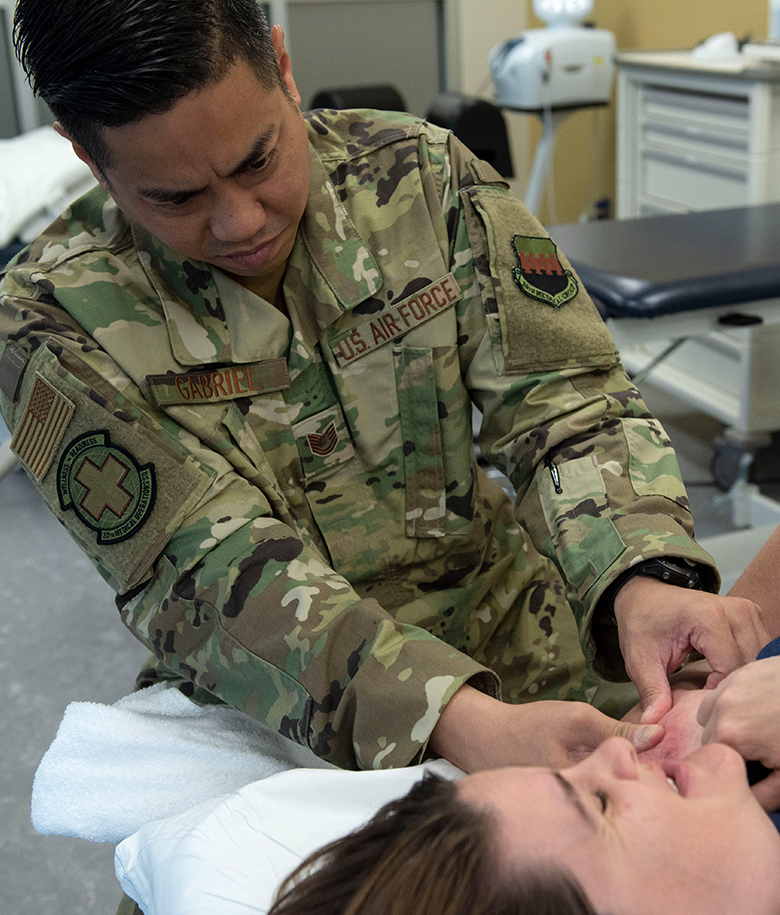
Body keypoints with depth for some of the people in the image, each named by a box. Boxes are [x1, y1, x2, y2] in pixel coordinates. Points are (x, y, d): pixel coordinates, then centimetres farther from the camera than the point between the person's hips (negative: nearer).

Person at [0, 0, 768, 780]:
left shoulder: (418, 175, -6)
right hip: (280, 728, -3)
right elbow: (211, 572, -22)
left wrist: (642, 579, -31)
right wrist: (460, 724, -36)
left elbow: (561, 396, -9)